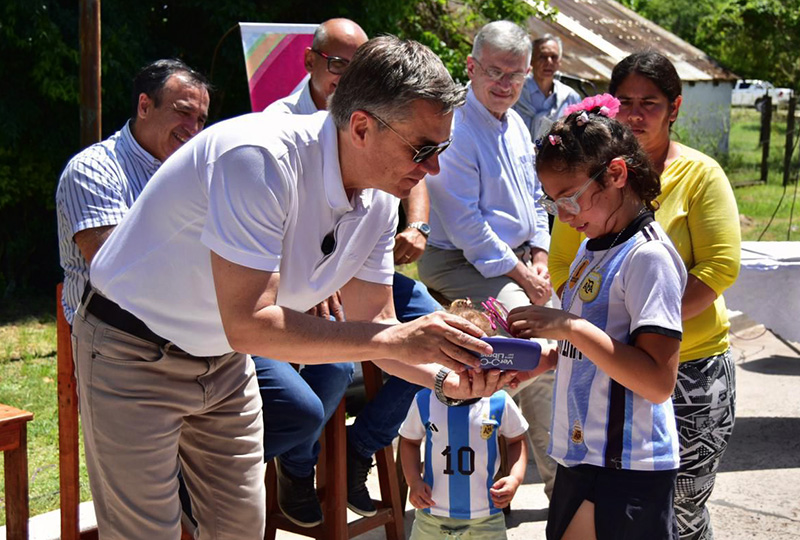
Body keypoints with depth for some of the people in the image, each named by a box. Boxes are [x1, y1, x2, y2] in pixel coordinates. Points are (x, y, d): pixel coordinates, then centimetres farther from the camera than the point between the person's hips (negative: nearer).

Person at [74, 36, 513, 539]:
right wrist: (395, 341, -37)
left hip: (224, 362, 7)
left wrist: (445, 376, -19)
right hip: (135, 355, -7)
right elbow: (248, 324, -37)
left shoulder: (377, 200, -7)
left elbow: (371, 321, 0)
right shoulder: (260, 159, -33)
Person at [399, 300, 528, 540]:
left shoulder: (499, 402, -7)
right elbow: (409, 442, 9)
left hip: (485, 520, 0)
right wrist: (413, 481, -4)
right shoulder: (425, 401, -6)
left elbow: (517, 440, 9)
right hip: (431, 518, 1)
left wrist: (515, 478, -6)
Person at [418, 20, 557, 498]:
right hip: (463, 265, -9)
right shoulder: (455, 131, -17)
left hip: (518, 260, 9)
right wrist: (519, 275, -16)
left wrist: (540, 255, 6)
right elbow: (464, 223, -20)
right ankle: (560, 480, -7)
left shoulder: (516, 126, 12)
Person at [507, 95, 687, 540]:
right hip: (583, 455, 9)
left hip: (627, 473, -9)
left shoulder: (648, 256, -16)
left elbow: (658, 381, -22)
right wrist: (538, 360, 3)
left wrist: (570, 327, -23)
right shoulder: (592, 249, 12)